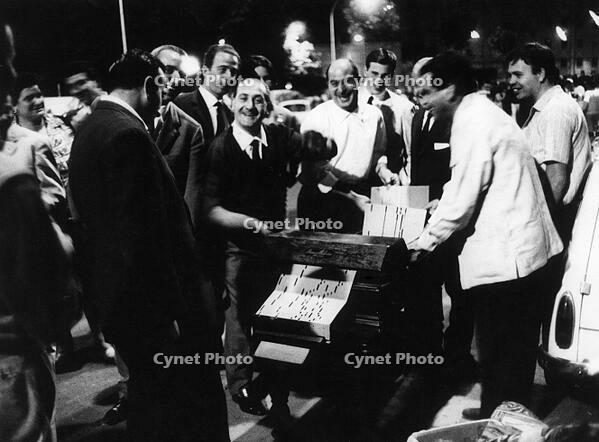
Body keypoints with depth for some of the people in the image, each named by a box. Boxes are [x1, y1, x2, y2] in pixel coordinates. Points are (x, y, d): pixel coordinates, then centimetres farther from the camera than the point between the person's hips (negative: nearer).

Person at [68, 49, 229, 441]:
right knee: (198, 407, 2)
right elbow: (143, 235, -24)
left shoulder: (89, 130, 11)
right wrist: (175, 312, -19)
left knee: (149, 397, 23)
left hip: (116, 296, 10)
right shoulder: (128, 134, -19)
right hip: (154, 305, -10)